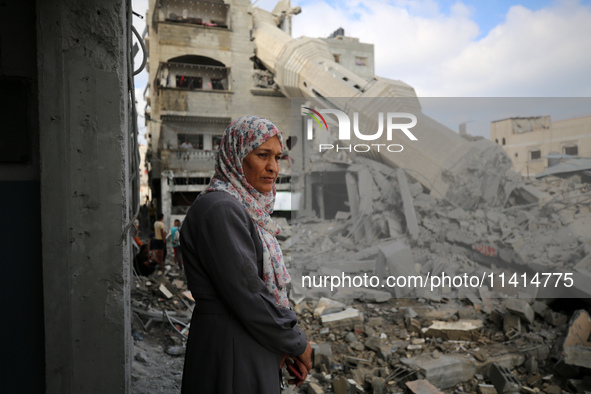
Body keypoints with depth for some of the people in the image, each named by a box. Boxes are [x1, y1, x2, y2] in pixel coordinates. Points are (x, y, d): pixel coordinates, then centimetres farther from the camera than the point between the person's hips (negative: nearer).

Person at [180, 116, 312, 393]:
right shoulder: (220, 208, -21)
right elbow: (246, 295, -24)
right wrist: (297, 343, -11)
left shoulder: (250, 210, 9)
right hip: (230, 354, -9)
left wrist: (289, 341, 3)